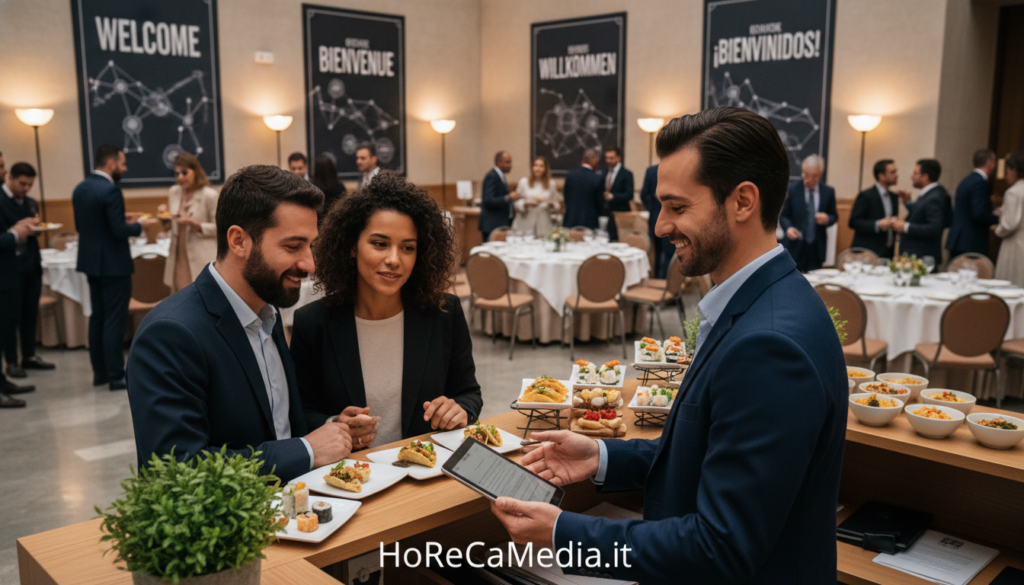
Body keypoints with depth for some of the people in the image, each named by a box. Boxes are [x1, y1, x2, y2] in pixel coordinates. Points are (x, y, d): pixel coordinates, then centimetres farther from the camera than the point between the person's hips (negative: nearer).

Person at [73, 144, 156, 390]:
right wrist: (139, 225, -3)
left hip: (91, 262, 9)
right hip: (113, 264, -9)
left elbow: (81, 225, 14)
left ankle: (99, 372, 22)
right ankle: (116, 376, 3)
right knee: (114, 321, -2)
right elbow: (119, 231, -22)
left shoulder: (80, 188, 7)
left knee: (97, 317, 14)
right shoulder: (110, 190, -19)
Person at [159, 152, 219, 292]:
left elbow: (217, 228, -7)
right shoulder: (174, 192, 10)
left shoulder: (210, 195, -8)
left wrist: (194, 224, -19)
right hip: (179, 258, 6)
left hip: (201, 261, -6)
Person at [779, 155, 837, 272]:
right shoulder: (792, 189, -2)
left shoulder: (829, 192, 4)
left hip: (817, 248, 2)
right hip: (795, 247, -2)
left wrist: (827, 219, -12)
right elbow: (783, 215, 1)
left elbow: (834, 216, 12)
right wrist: (789, 228, -19)